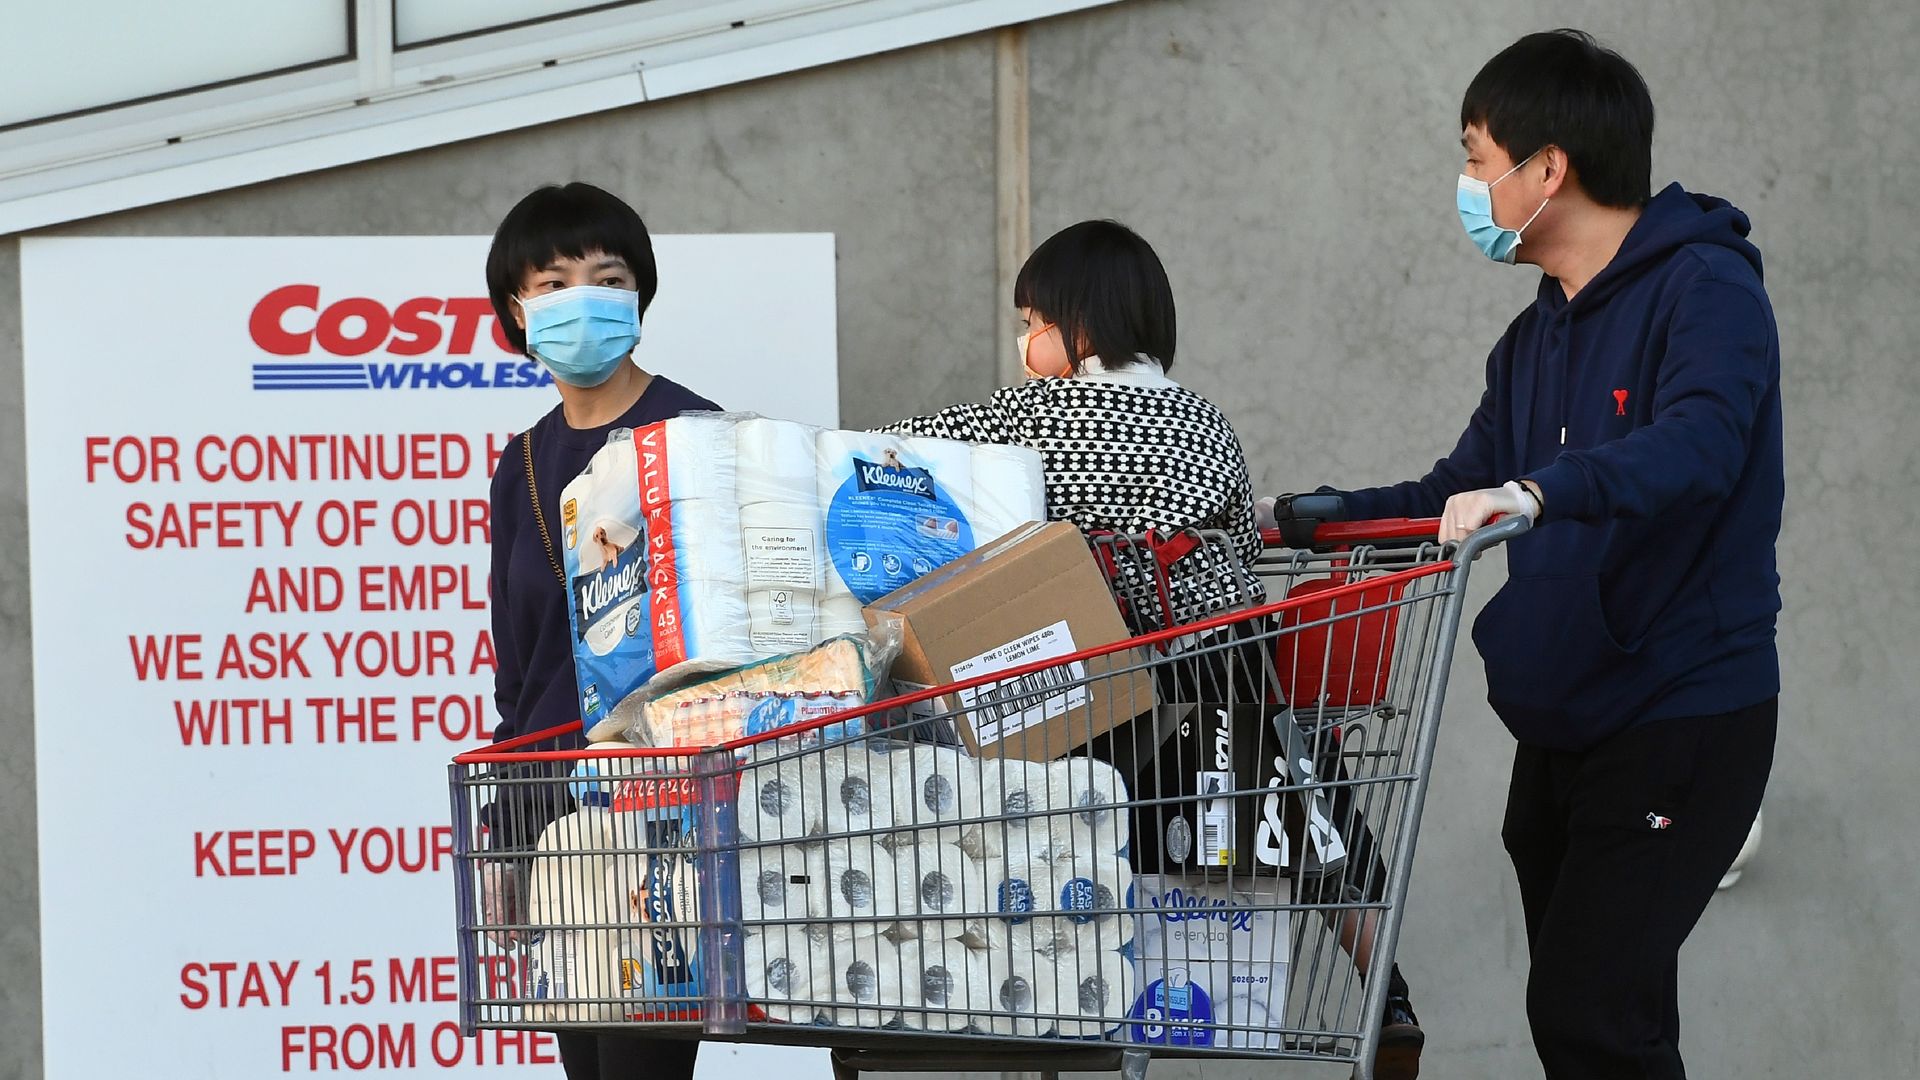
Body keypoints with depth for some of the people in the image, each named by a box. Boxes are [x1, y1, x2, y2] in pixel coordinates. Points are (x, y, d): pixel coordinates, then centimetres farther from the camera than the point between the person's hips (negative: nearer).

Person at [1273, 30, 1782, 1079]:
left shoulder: (1706, 291, -13)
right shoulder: (1535, 339, 15)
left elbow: (1700, 443, -31)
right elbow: (1454, 500, 18)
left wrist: (1536, 491, -46)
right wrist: (1295, 518, 7)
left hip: (1683, 720, -9)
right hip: (1562, 722, 9)